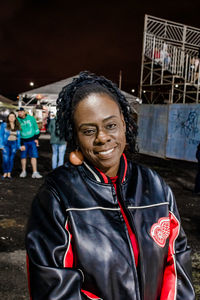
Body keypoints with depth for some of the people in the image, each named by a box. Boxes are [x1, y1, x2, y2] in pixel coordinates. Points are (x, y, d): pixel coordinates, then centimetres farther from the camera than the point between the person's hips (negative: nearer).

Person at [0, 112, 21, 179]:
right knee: (6, 159, -9)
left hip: (14, 144, 2)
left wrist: (19, 146, 6)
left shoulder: (17, 126, 8)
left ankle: (9, 173, 15)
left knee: (11, 159, 4)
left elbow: (18, 136, 11)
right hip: (6, 144, -2)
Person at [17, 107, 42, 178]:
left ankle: (35, 173, -3)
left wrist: (36, 138, 7)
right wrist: (20, 144, -6)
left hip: (32, 140, 0)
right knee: (23, 156, 5)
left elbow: (36, 128, 9)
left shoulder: (31, 118, -3)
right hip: (23, 141, 0)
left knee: (34, 156, -5)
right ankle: (23, 172, 21)